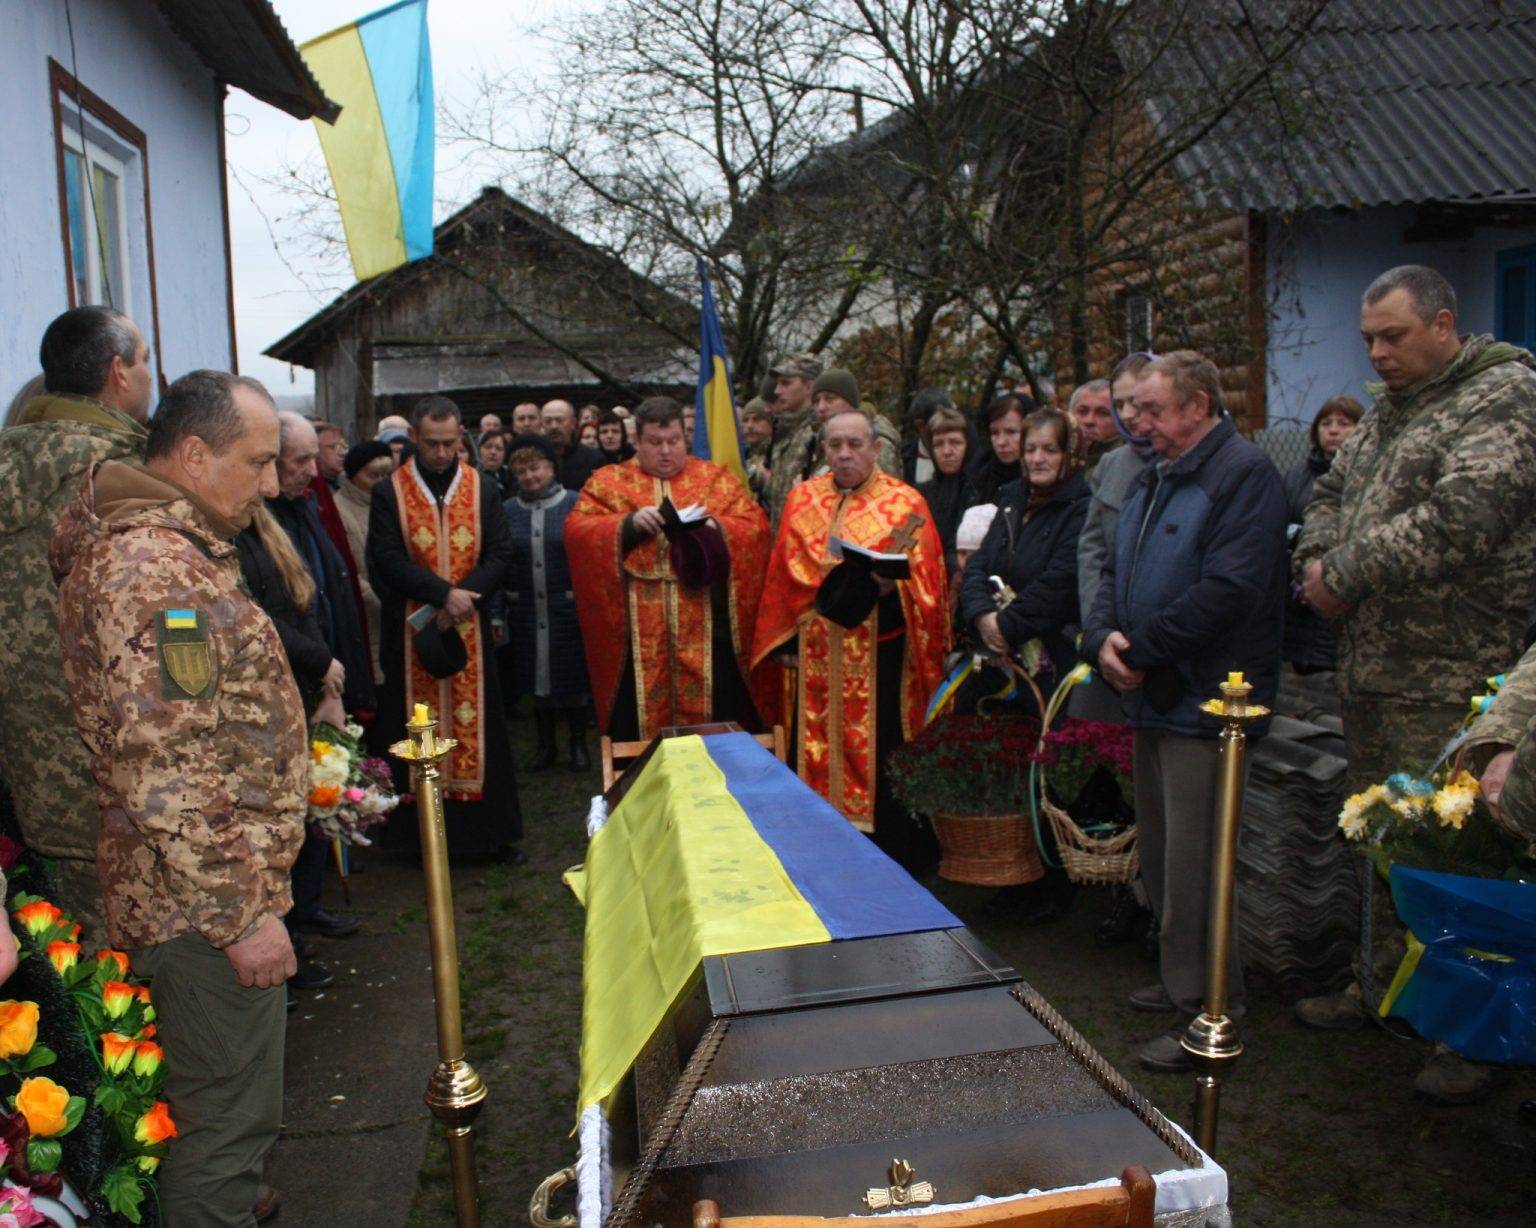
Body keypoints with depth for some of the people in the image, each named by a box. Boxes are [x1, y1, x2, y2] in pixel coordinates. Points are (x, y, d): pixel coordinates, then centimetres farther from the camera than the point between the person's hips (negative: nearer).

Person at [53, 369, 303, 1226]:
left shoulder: (180, 546, 13)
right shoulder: (151, 565, -21)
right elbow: (163, 767, -26)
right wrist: (239, 912, -22)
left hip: (216, 886, 10)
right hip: (208, 900, -10)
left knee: (230, 1109, 24)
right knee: (230, 1119, 3)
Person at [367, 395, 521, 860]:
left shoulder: (481, 489, 5)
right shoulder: (389, 492, 0)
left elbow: (502, 552, 0)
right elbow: (388, 559, -8)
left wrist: (464, 598, -13)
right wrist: (445, 593, -18)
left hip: (470, 628, 2)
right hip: (412, 629, -1)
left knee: (477, 724, 6)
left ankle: (491, 828, 15)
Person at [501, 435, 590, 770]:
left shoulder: (575, 504, -5)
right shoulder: (507, 511, 4)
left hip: (569, 610, -2)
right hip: (526, 613, 3)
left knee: (573, 676, 6)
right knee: (537, 679, 11)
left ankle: (578, 743, 23)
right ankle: (546, 744, 27)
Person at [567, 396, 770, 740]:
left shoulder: (716, 478, 12)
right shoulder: (607, 482, 11)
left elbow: (756, 527, 5)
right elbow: (576, 530, -1)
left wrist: (716, 527, -14)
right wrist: (629, 524, -15)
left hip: (704, 628, 1)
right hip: (638, 632, 0)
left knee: (710, 711, 2)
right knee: (641, 711, 1)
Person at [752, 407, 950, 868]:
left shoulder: (904, 503, -1)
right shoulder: (802, 500, 10)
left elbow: (923, 581, -5)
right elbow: (784, 576, 11)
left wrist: (887, 584, -25)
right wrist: (785, 640, 5)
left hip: (880, 655, -3)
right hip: (816, 655, 4)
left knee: (879, 751, 0)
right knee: (818, 748, 8)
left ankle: (892, 850, 14)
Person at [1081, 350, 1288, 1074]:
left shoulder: (1243, 473, -12)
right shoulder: (1155, 480, 17)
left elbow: (1228, 588, -23)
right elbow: (1116, 572, 16)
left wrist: (1140, 649, -16)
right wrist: (1103, 637, -4)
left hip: (1202, 702, -9)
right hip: (1154, 697, 9)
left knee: (1192, 869, -4)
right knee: (1160, 856, 18)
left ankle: (1208, 1015, 8)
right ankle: (1182, 981, 33)